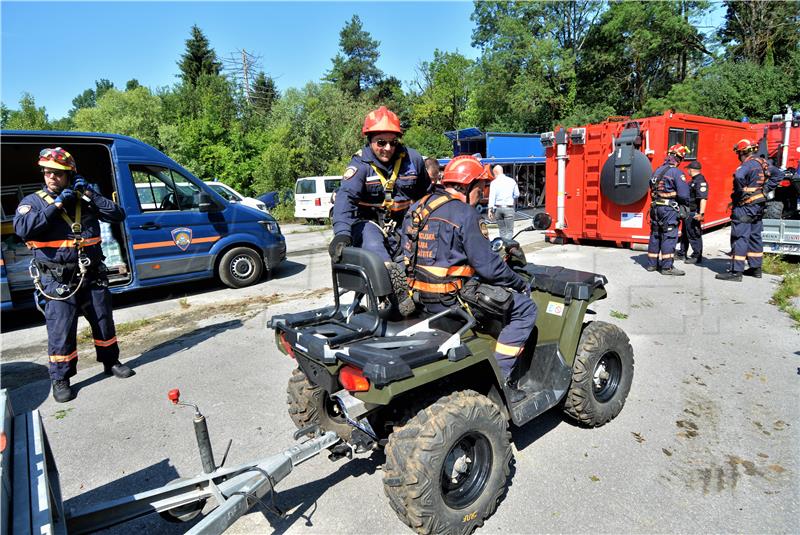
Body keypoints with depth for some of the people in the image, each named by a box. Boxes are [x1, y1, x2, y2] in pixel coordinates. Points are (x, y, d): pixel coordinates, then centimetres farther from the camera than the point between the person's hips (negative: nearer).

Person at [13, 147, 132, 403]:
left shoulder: (85, 200, 5)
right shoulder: (34, 201, -1)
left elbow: (118, 215, -4)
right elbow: (22, 228, -19)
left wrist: (91, 194, -12)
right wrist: (56, 205, -18)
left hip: (92, 277, 3)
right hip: (57, 282, -2)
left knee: (104, 322, 13)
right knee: (61, 331, -1)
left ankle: (110, 362, 32)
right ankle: (60, 380, 15)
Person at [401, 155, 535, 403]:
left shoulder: (418, 207, 9)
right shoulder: (464, 213, -14)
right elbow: (488, 266, -15)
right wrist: (521, 284, 2)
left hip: (422, 294, 9)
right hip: (451, 298, -9)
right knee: (525, 308, 2)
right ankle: (499, 376, 2)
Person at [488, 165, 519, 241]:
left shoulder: (494, 182, -2)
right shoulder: (512, 181, 3)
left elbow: (492, 197, -9)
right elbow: (517, 194, 10)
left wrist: (490, 209, -10)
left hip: (498, 208, 1)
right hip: (509, 208, -1)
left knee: (502, 230, 14)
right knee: (509, 231, 0)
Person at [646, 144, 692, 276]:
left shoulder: (657, 171, 11)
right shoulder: (677, 173, -11)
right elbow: (684, 194, -15)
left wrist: (657, 202, 14)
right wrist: (684, 203, 3)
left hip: (655, 207, 7)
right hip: (669, 209, -7)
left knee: (655, 235, 13)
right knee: (669, 237, -3)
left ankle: (651, 264, 20)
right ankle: (667, 267, -2)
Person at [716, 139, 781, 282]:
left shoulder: (748, 164, -17)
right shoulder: (763, 163, 11)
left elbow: (739, 176, -38)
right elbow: (778, 174, 23)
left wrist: (739, 193, -22)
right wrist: (765, 189, 15)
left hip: (745, 205, -9)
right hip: (759, 204, 9)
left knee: (739, 237, -8)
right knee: (755, 236, 17)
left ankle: (736, 272, -8)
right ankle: (756, 268, 25)